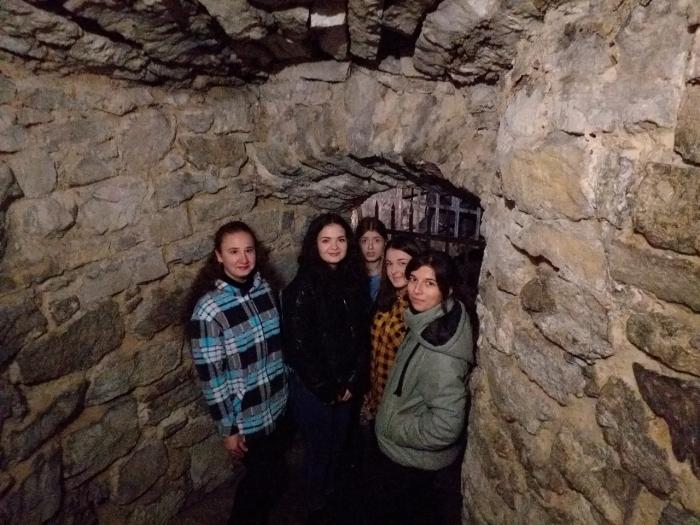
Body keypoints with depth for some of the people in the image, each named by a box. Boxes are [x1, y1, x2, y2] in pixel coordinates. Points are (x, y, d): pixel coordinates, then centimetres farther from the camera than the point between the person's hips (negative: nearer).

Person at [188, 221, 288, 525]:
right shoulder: (209, 309, -22)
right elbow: (209, 375, -17)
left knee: (274, 472, 23)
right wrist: (227, 428, -12)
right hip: (246, 415, -6)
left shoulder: (263, 287, -4)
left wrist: (287, 387, 13)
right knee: (260, 477, 13)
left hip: (277, 404, 6)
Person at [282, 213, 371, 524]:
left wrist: (353, 381, -4)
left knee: (338, 445, 22)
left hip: (346, 384, 5)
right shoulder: (302, 287, -19)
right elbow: (297, 345, -18)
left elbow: (362, 335, 2)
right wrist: (327, 388, -12)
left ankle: (332, 496, 49)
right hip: (312, 388, -5)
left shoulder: (356, 281, -2)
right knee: (318, 450, 14)